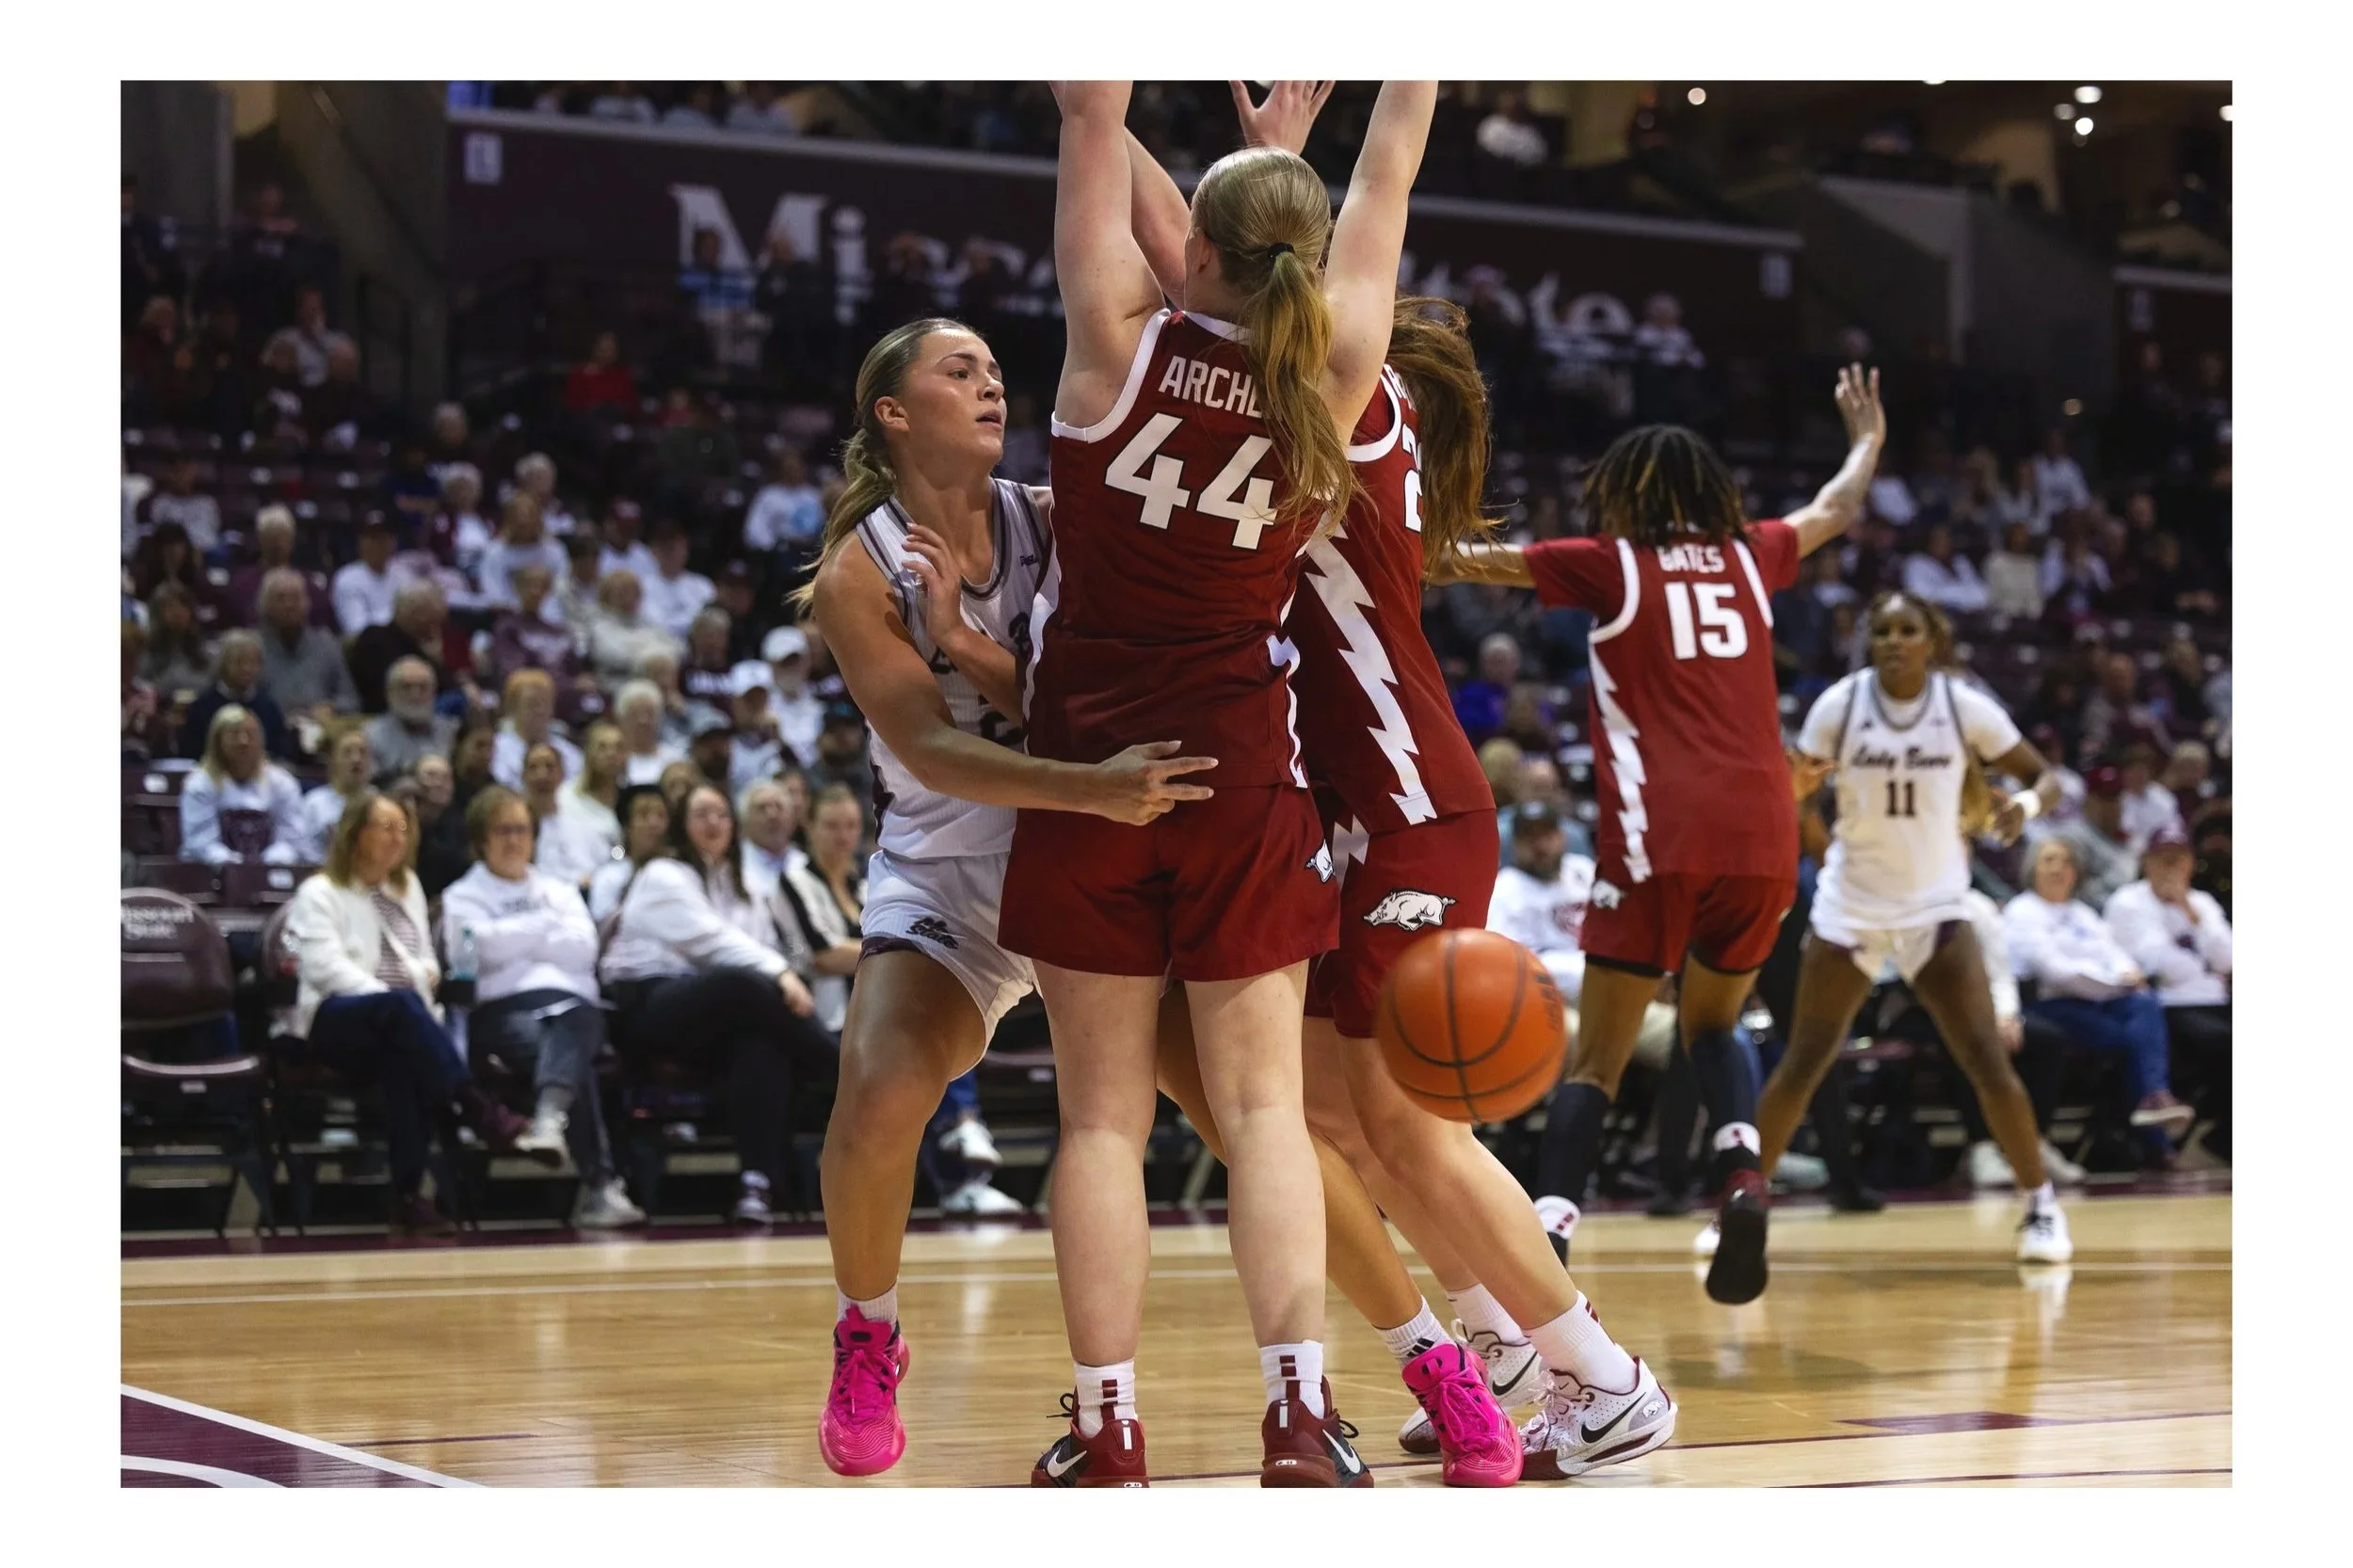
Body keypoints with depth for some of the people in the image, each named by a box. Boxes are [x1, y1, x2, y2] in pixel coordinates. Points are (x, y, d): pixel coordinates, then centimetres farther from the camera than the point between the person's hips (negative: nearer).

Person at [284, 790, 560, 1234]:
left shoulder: (407, 886, 25)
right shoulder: (319, 893, 6)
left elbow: (425, 961, 27)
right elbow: (327, 968, -10)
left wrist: (424, 971, 1)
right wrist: (394, 999, -21)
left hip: (397, 1026, 5)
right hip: (335, 1022, -5)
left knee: (405, 1059, -35)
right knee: (400, 1006, -40)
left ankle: (408, 1196, -43)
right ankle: (483, 1114, -50)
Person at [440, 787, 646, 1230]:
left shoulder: (560, 890, 30)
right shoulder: (462, 897, 20)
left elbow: (583, 948, 10)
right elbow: (484, 945, -2)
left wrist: (515, 939, 5)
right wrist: (549, 927, 9)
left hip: (571, 1002, 3)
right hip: (503, 1007, -3)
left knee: (564, 1029, -38)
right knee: (566, 1054, -36)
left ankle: (550, 1117, -68)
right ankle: (600, 1185, -47)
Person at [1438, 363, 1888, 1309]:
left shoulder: (1609, 566, 5)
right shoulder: (1748, 557, 15)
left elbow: (1467, 562, 15)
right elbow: (1837, 511, 36)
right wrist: (1867, 439, 57)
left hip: (1659, 840, -4)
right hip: (1762, 838, 4)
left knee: (1597, 1060, 2)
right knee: (1712, 1027, 24)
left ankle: (1553, 1230, -15)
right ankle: (1742, 1174, -2)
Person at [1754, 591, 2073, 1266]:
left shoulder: (1965, 706, -11)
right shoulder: (1840, 703, -10)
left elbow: (2045, 778, -5)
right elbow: (1794, 790, -4)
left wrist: (2026, 803, -28)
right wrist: (1789, 780, -28)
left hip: (1936, 903, 0)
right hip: (1851, 904, 0)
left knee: (1987, 1059, -10)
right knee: (1803, 1063, 1)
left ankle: (2042, 1205, 3)